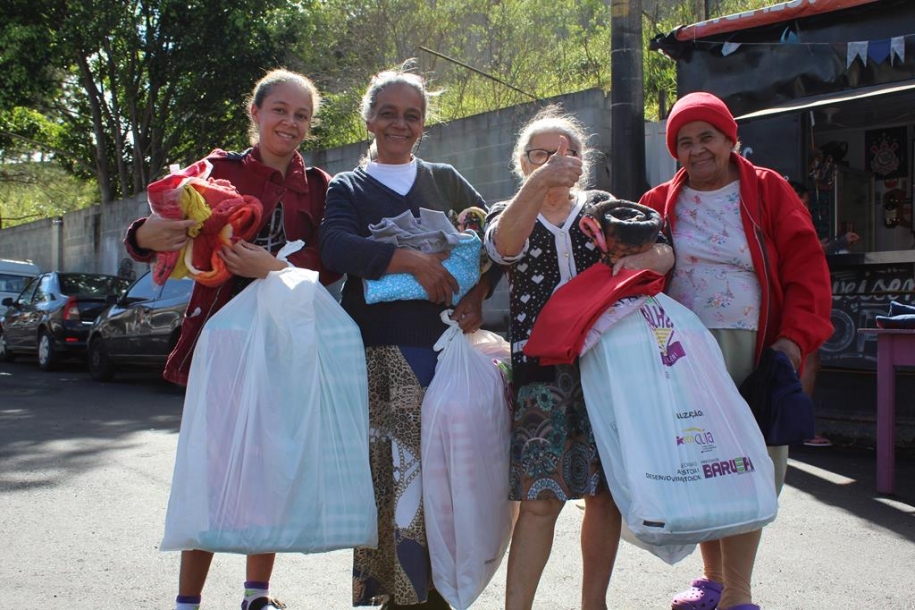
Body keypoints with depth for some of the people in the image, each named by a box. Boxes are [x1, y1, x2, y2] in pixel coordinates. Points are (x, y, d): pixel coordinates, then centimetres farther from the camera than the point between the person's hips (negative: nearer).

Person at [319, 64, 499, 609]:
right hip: (382, 350, -2)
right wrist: (415, 261, -17)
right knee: (393, 470, -9)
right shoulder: (348, 187, 11)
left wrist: (477, 295, -4)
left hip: (445, 341, 2)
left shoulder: (445, 180, 19)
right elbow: (336, 246, -8)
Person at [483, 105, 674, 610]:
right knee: (540, 497, -9)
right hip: (539, 364, -2)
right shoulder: (508, 215, 11)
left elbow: (663, 253, 5)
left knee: (605, 492, 5)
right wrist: (539, 181, -31)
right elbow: (503, 245, -14)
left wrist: (636, 261, -19)